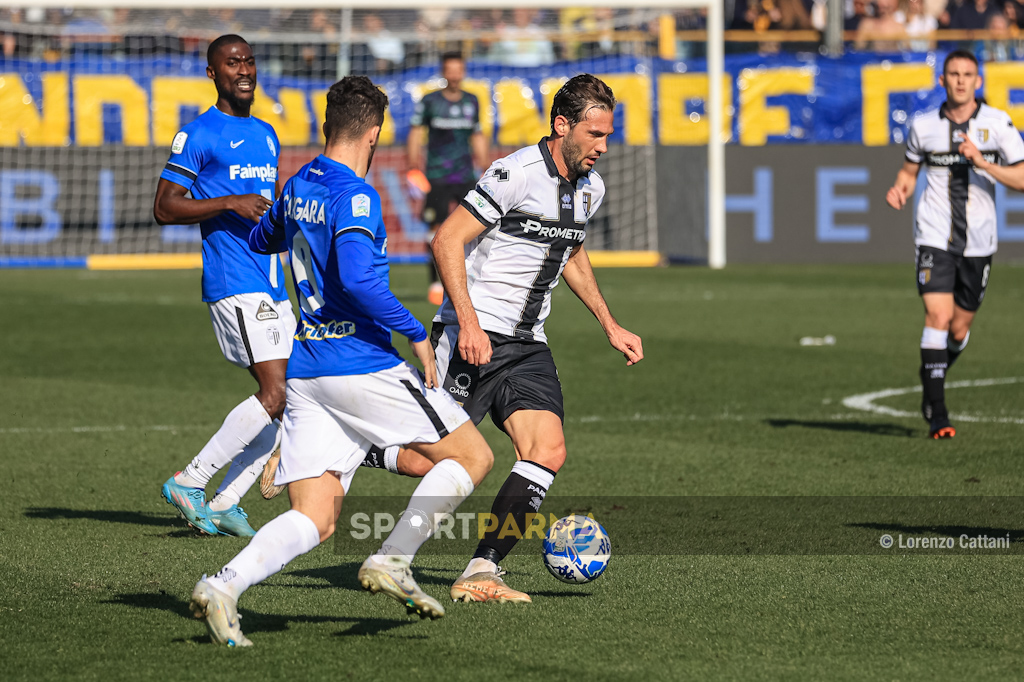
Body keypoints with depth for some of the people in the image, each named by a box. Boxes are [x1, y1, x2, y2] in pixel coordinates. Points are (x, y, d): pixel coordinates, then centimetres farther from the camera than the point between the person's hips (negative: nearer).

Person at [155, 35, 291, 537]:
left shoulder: (266, 134, 20)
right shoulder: (199, 136, -5)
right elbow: (165, 208, -9)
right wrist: (232, 203, -17)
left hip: (272, 285, 8)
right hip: (234, 284, -8)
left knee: (286, 400, 3)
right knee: (277, 394, -16)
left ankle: (224, 504, 8)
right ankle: (189, 482, -7)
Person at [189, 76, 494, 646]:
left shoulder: (298, 187, 13)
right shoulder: (355, 197, -12)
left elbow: (261, 241, 33)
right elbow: (358, 280, -26)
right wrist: (415, 333, -17)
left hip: (306, 372, 8)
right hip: (362, 365, -8)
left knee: (314, 521, 3)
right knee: (473, 456, 6)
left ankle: (224, 586, -20)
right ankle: (392, 561, -5)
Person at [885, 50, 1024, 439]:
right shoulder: (924, 126, 2)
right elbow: (910, 170, 19)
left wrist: (984, 163, -23)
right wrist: (899, 191, -3)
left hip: (978, 242, 1)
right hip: (935, 238, -1)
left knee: (960, 329, 11)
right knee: (938, 317, -17)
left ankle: (932, 384, 40)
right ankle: (936, 414, -15)